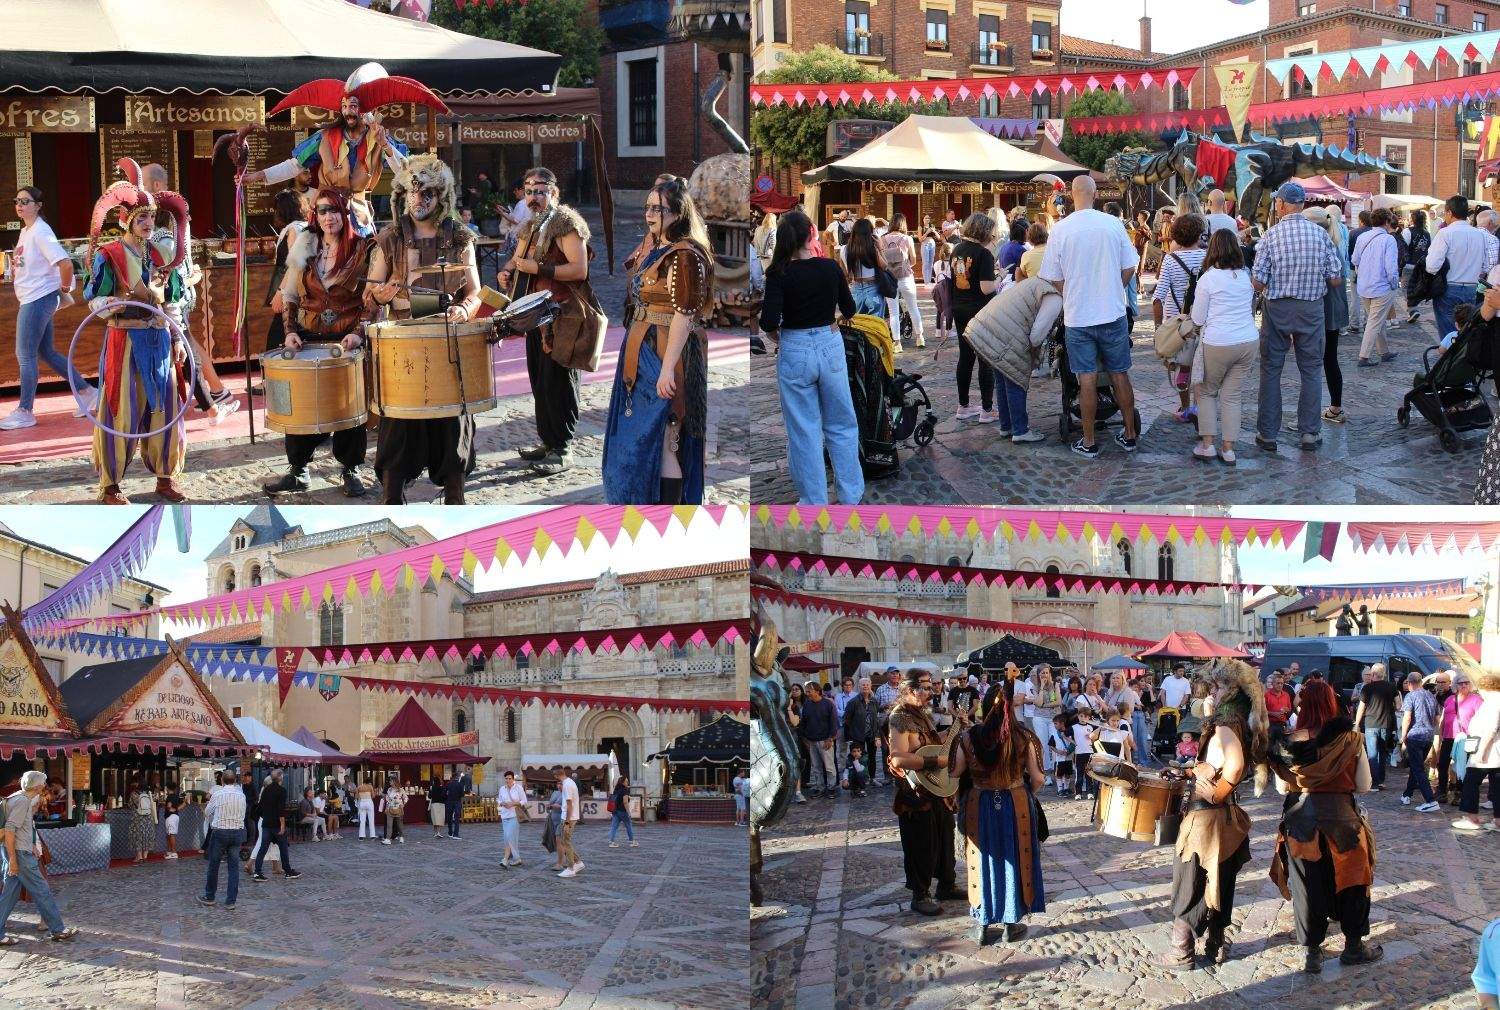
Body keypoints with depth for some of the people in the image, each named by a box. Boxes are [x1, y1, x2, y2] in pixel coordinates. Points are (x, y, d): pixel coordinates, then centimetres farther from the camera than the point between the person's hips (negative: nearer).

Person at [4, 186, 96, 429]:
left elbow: (65, 262, -27)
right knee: (46, 352, 15)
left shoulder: (40, 232, -16)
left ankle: (24, 412, 1)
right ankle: (87, 392, 22)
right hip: (31, 299, 10)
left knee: (25, 355, -5)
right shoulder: (25, 231, 13)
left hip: (38, 300, -10)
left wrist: (65, 288, -14)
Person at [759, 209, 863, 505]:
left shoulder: (779, 274, -14)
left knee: (805, 432, 7)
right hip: (830, 347, 3)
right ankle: (851, 495, 21)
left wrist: (770, 322, 2)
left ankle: (815, 501, 12)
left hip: (796, 353, -3)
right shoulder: (830, 267, -5)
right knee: (842, 425, 17)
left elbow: (770, 323, -20)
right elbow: (850, 310, 6)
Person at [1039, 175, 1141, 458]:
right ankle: (1129, 434, 20)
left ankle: (1089, 442, 10)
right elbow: (1129, 268, 2)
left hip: (1078, 317, -1)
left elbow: (1055, 279, -2)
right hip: (1113, 314, 1)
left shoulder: (1060, 230, -9)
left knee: (1087, 379, 4)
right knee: (1120, 375, 12)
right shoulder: (1114, 224, -6)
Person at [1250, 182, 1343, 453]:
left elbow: (1259, 283, -9)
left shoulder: (1272, 235, -9)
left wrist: (1260, 289, 13)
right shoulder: (1320, 234, -3)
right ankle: (1310, 432, 10)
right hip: (1312, 309, 1)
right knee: (1311, 370, 10)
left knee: (1271, 370, 8)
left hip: (1277, 308, -1)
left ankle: (1267, 433, 10)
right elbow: (1336, 280, 0)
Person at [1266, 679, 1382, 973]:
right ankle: (1353, 946, 28)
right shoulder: (1351, 739, -10)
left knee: (1307, 885, 11)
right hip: (1341, 816, -1)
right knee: (1351, 881, 18)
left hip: (1301, 819, 1)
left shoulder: (1290, 743, -8)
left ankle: (1312, 953, 15)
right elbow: (1364, 785, -5)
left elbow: (1282, 787, -1)